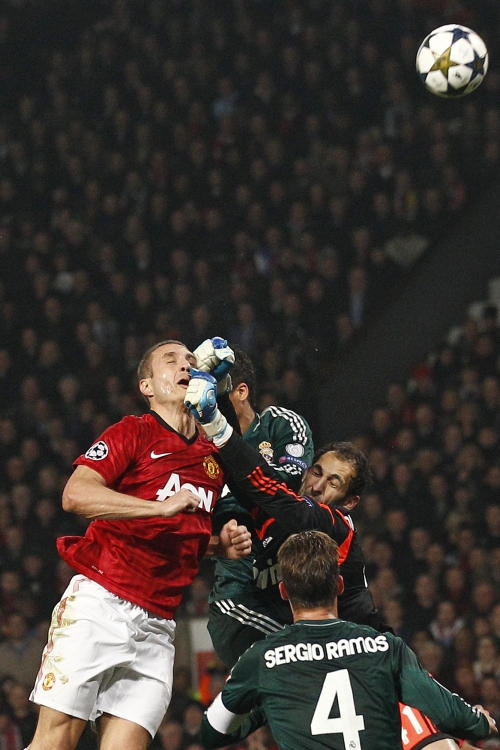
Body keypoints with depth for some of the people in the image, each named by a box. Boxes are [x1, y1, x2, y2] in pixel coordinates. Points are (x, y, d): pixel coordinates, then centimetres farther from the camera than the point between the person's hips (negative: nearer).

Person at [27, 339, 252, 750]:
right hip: (99, 604, -5)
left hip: (157, 626, 5)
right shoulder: (134, 432, 2)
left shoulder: (213, 456, 19)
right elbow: (75, 494, -14)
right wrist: (161, 507, -21)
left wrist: (222, 542, 12)